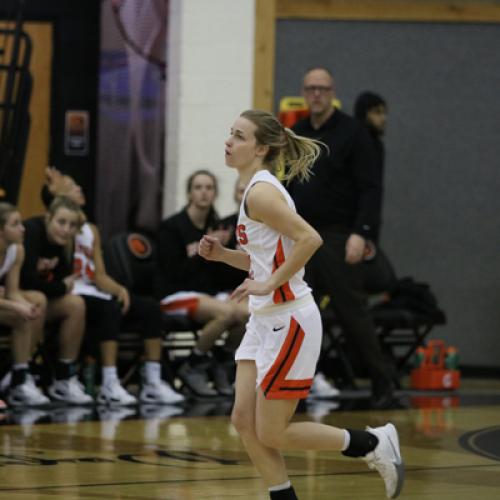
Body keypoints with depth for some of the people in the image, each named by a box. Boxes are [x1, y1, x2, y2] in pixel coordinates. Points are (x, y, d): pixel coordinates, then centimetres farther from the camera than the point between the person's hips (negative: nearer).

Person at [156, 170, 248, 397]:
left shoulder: (215, 226, 9)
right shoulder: (172, 227, -7)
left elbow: (219, 275, 10)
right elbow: (174, 274, -14)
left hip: (208, 292, 6)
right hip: (176, 295, -6)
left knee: (246, 313, -24)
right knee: (226, 312, -33)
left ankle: (221, 363, -1)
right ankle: (192, 367, -14)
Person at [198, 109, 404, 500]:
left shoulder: (260, 192, -17)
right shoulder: (257, 189, 12)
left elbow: (310, 239, -28)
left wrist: (269, 284, -24)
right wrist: (222, 254, 7)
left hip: (289, 322, -10)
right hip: (266, 322, 10)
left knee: (271, 434, -2)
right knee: (245, 421, 5)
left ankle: (374, 443, 10)